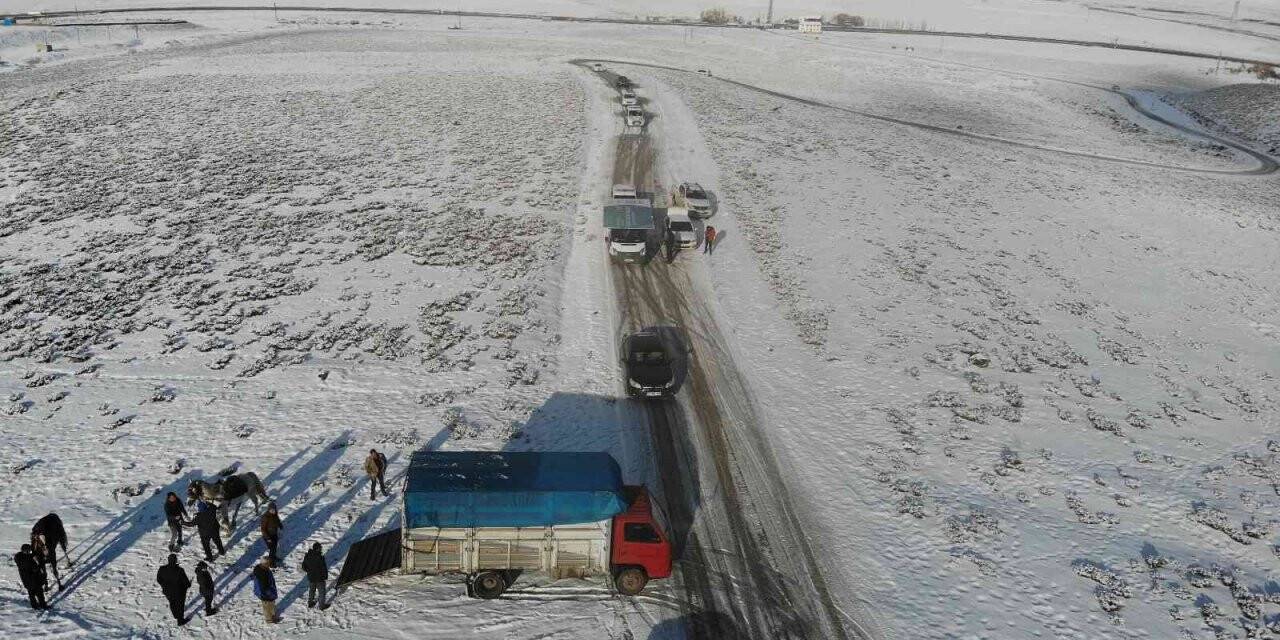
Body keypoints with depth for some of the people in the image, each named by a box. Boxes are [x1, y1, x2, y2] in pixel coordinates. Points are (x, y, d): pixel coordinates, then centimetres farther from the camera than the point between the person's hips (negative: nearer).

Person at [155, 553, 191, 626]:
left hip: (167, 591, 4)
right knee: (180, 605, 20)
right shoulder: (179, 570, -34)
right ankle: (180, 621, 39)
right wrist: (189, 585, 2)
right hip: (179, 592, -4)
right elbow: (185, 581, -22)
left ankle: (176, 615, 56)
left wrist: (164, 586, 14)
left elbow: (158, 580, -5)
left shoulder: (162, 569, -22)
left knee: (172, 603, 30)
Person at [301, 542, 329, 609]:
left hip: (310, 578, 5)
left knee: (311, 591, 26)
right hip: (320, 578, -5)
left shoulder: (307, 556, -11)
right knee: (321, 592, 14)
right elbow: (324, 569, -21)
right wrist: (326, 577, -6)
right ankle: (322, 606, 26)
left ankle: (310, 604, 41)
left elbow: (303, 567, 1)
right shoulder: (320, 557, -28)